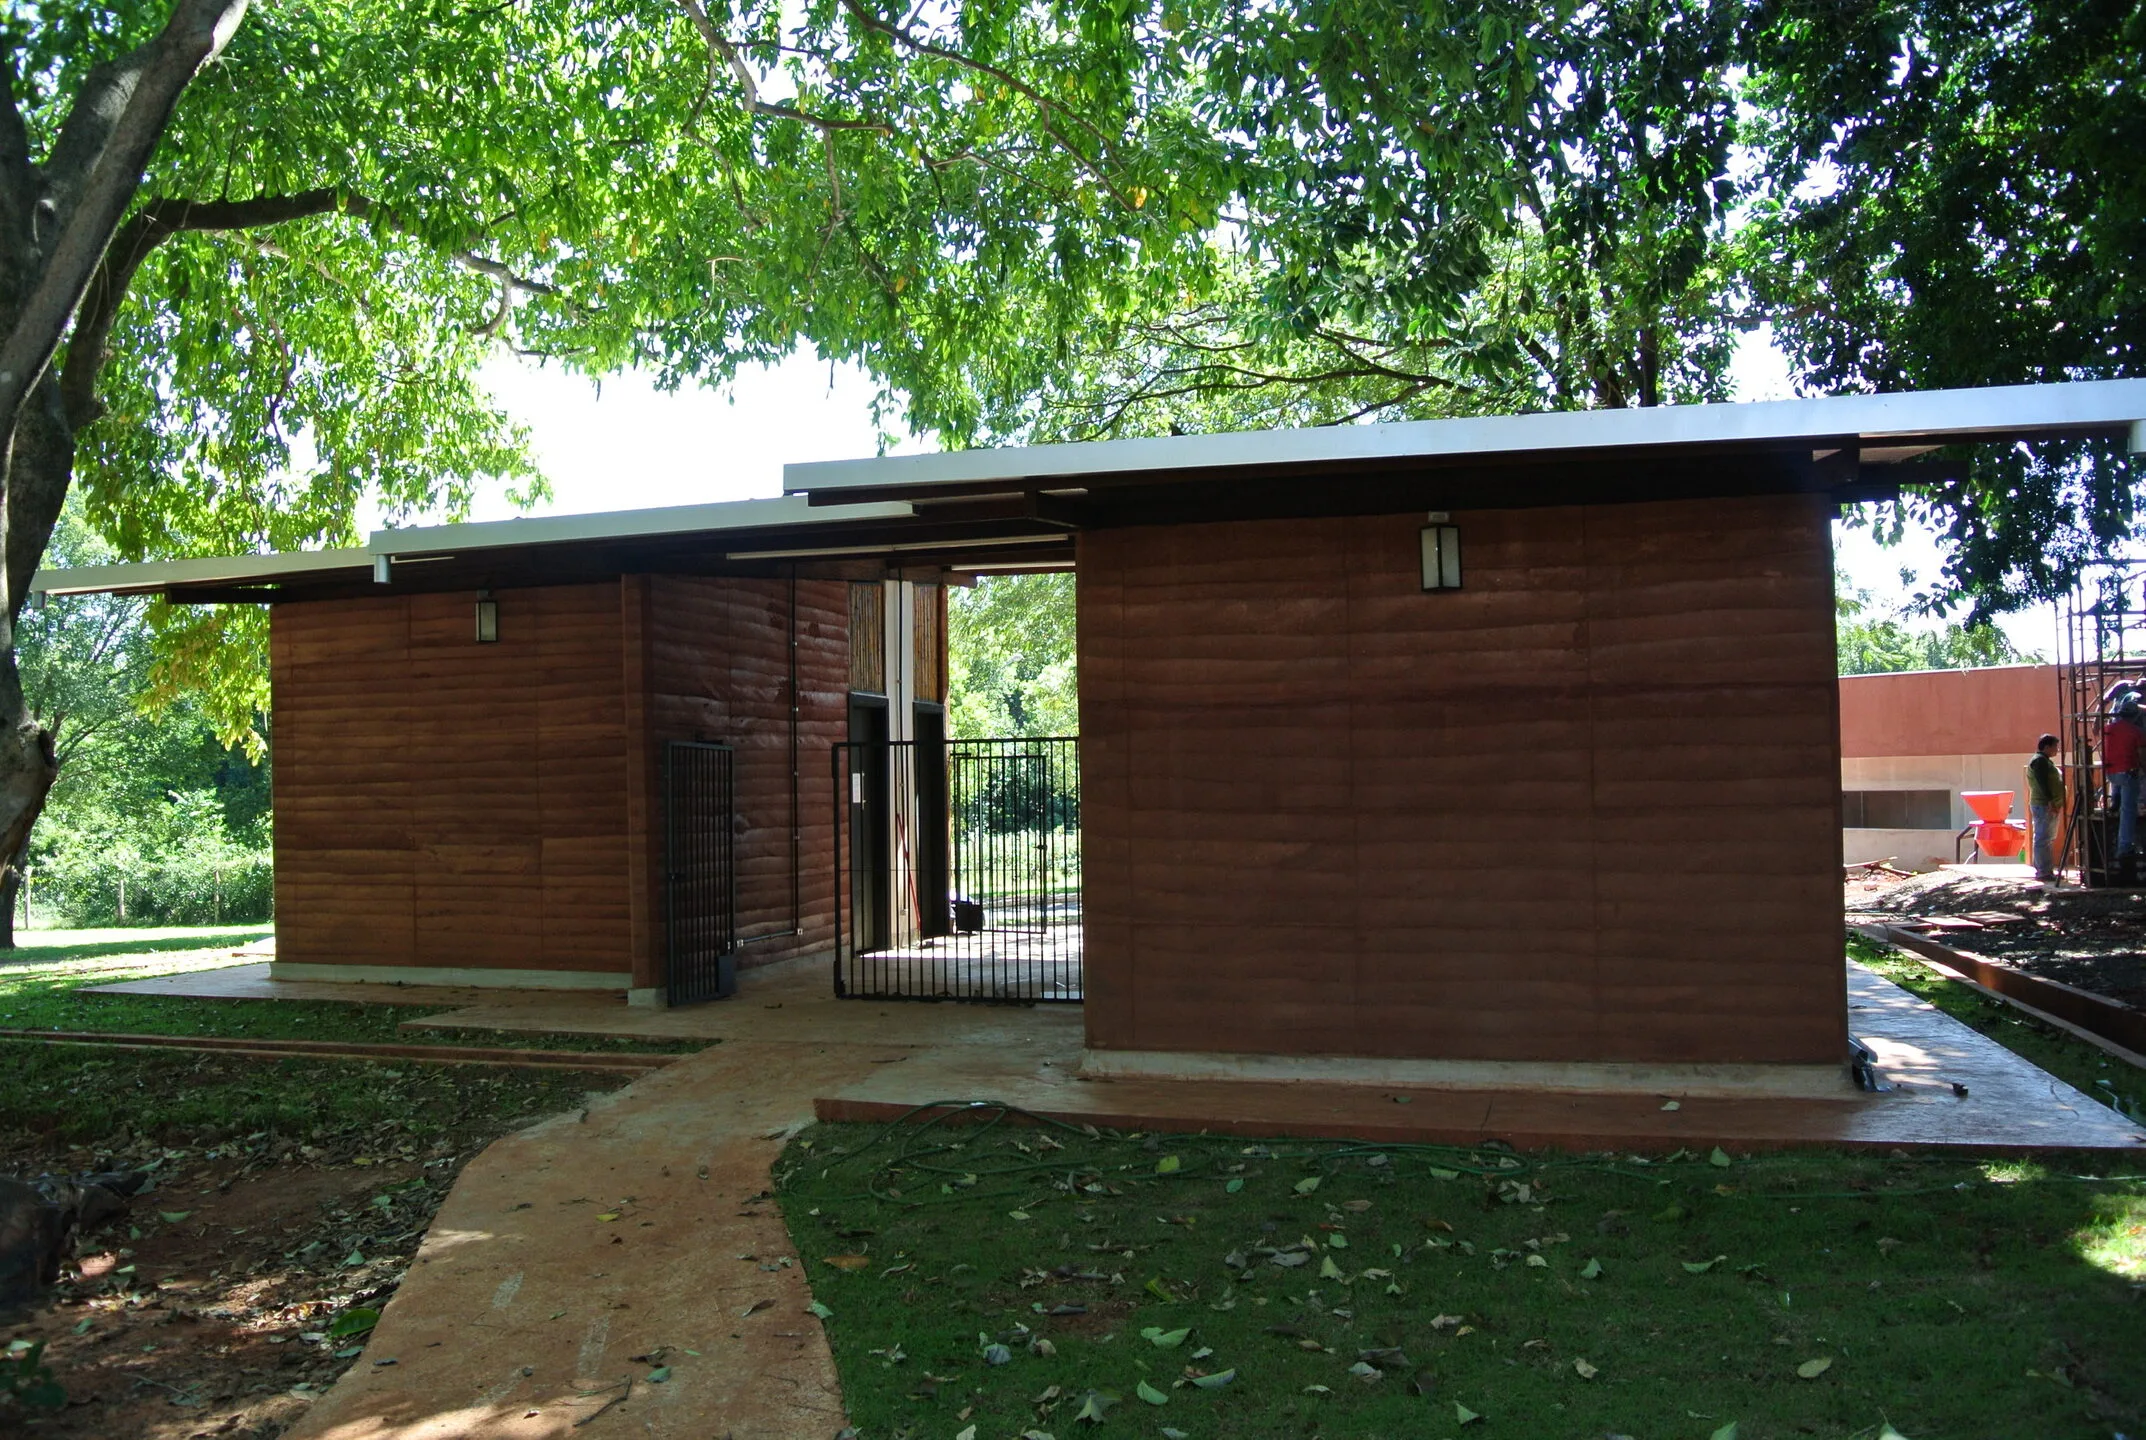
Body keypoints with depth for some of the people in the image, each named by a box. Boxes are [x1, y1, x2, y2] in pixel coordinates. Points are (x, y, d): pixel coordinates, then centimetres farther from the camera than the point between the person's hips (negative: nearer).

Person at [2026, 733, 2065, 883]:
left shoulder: (2045, 761, 22)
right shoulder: (2039, 760, -12)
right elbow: (2042, 783, -20)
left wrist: (2057, 803, 19)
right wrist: (2050, 802, -24)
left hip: (2051, 806, 11)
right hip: (2044, 806, -11)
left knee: (2049, 839, 14)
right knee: (2043, 839, -11)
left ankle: (2047, 870, 19)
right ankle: (2043, 872, -12)